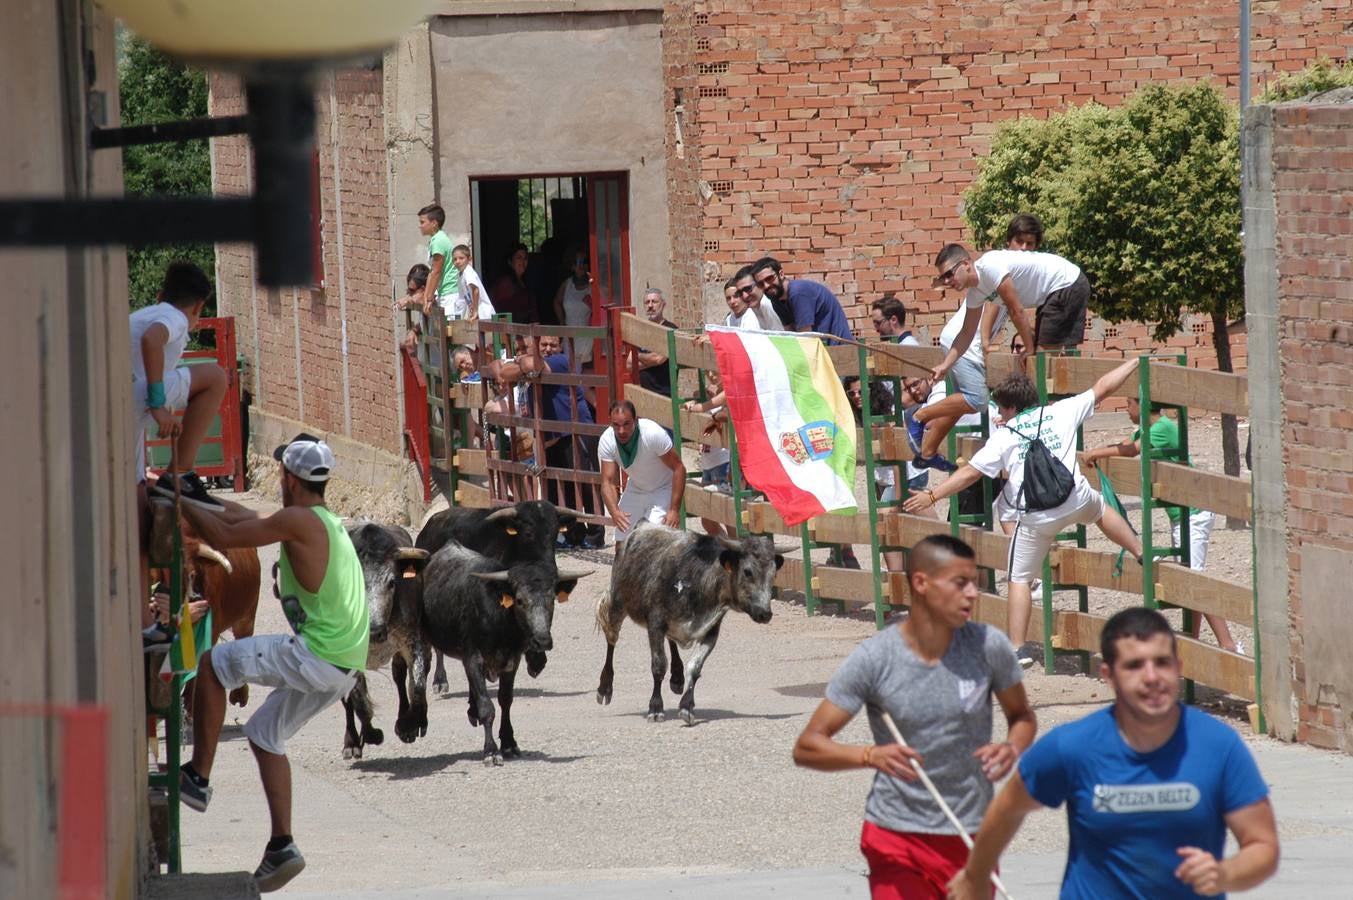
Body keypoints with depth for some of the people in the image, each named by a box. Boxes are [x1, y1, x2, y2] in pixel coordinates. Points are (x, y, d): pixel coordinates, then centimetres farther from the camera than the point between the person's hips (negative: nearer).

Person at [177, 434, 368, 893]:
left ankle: (198, 778, 3)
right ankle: (282, 848, 14)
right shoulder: (326, 521, 19)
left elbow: (223, 536, -11)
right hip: (345, 668, 9)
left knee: (213, 664, 1)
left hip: (316, 655, -9)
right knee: (265, 734, 20)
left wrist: (182, 503, 2)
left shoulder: (298, 520, -10)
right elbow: (247, 520, 33)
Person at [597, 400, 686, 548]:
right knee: (622, 545, 6)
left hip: (663, 490, -4)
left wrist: (674, 510, -29)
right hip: (635, 489, 4)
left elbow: (679, 469, -25)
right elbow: (608, 482, -22)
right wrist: (614, 511, -41)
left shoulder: (654, 433, -32)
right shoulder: (607, 441, -21)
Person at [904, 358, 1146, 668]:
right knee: (1100, 508, 39)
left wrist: (932, 496, 4)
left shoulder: (1004, 436, 4)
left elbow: (970, 472, 0)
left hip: (1036, 519, -3)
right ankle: (1141, 553, 41)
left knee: (1020, 579, 8)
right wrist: (1134, 363, 26)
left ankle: (1018, 648, 2)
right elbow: (1102, 387, 15)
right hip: (1076, 500, 3)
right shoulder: (1061, 412, 9)